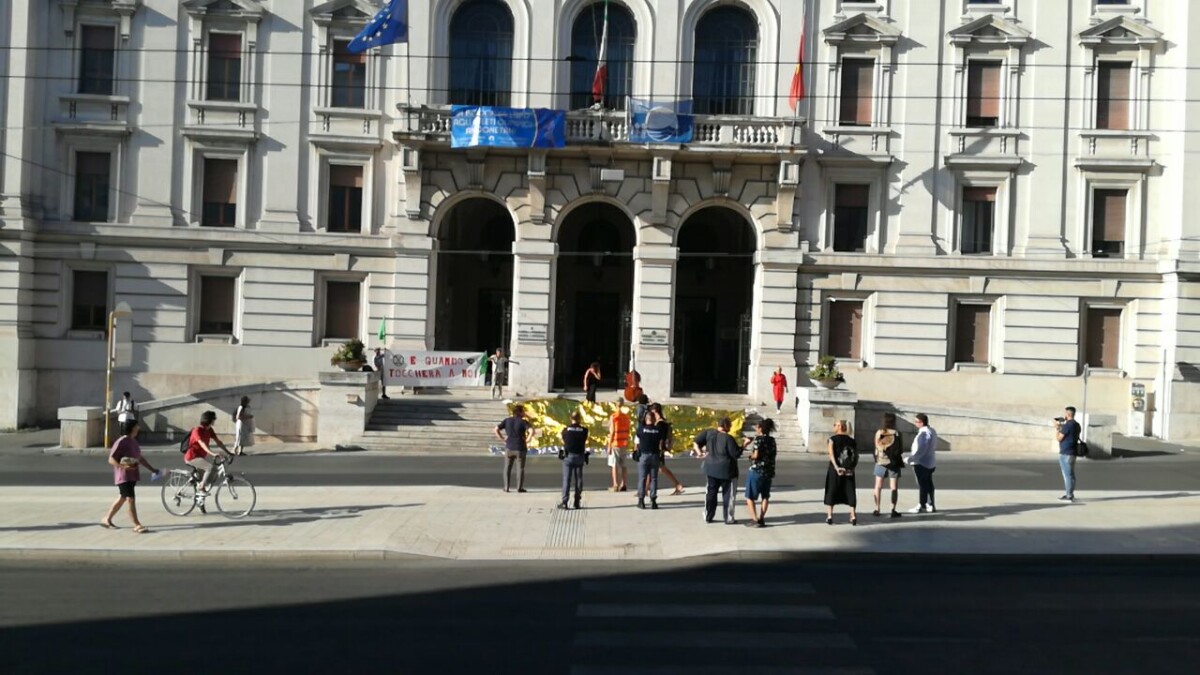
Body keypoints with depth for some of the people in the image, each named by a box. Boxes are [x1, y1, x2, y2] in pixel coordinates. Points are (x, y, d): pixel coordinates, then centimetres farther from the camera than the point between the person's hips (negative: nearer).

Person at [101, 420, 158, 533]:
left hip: (132, 476, 9)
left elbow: (140, 458, 22)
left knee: (122, 498, 17)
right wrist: (123, 466, -33)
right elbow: (111, 459, -17)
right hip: (123, 476, -9)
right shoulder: (121, 442, -14)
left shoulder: (133, 441, 12)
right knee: (131, 499, -9)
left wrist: (152, 469, 21)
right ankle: (137, 525, -6)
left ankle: (107, 519, 30)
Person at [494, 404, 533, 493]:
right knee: (520, 468, 8)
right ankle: (519, 487, 6)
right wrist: (527, 440, -11)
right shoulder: (523, 422, -7)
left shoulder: (507, 420, 3)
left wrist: (502, 439, 3)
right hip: (520, 448, -3)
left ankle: (506, 487, 10)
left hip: (509, 447, 3)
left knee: (507, 468, 12)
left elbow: (495, 430, -1)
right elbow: (531, 431, -23)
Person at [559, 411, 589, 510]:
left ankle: (564, 502, -5)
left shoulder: (566, 430, -1)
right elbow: (585, 443, 4)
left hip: (568, 456, 0)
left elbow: (563, 442, 8)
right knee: (578, 480, 8)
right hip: (579, 457, 1)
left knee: (566, 479, 0)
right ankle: (577, 502, 8)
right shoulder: (584, 430, -2)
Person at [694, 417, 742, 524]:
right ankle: (729, 518, 11)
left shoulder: (709, 433, -4)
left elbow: (696, 442, -3)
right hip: (726, 471, -5)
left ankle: (708, 516, 18)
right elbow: (736, 454, -15)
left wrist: (699, 452, 5)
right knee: (727, 494, 6)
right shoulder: (728, 439, -19)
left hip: (711, 469, 5)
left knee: (711, 492, 14)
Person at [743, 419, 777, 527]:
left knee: (750, 496, 3)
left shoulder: (758, 439, -11)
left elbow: (756, 455, -19)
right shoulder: (772, 440, 7)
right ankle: (761, 518, 13)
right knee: (765, 496, 16)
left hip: (756, 471, -6)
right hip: (768, 471, 6)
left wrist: (750, 454, 3)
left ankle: (754, 519, -4)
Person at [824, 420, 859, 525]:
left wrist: (836, 467, -23)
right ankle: (853, 516, 5)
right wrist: (851, 468, 0)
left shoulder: (833, 439, -4)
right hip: (849, 471, 3)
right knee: (850, 492, 9)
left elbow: (831, 454, -17)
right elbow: (856, 458, 1)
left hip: (835, 470, -3)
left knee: (831, 492, 6)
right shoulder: (852, 441, 7)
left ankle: (829, 517, 4)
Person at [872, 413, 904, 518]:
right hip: (894, 462, -2)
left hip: (881, 462, 2)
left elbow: (877, 447, 1)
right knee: (894, 487, 5)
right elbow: (899, 450, -6)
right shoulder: (896, 434, -11)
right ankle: (893, 510, 3)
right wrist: (901, 462, 10)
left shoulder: (878, 433, -5)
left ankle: (877, 509, 10)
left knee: (878, 486, 11)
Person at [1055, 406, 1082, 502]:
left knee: (1068, 475, -6)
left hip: (1065, 453, -10)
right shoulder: (1077, 425, 13)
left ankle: (1069, 495, -4)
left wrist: (1056, 428, -3)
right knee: (1070, 474, 15)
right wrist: (1060, 428, 16)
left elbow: (1058, 438, -14)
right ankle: (1069, 494, 22)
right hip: (1072, 452, 10)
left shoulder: (1067, 425, -17)